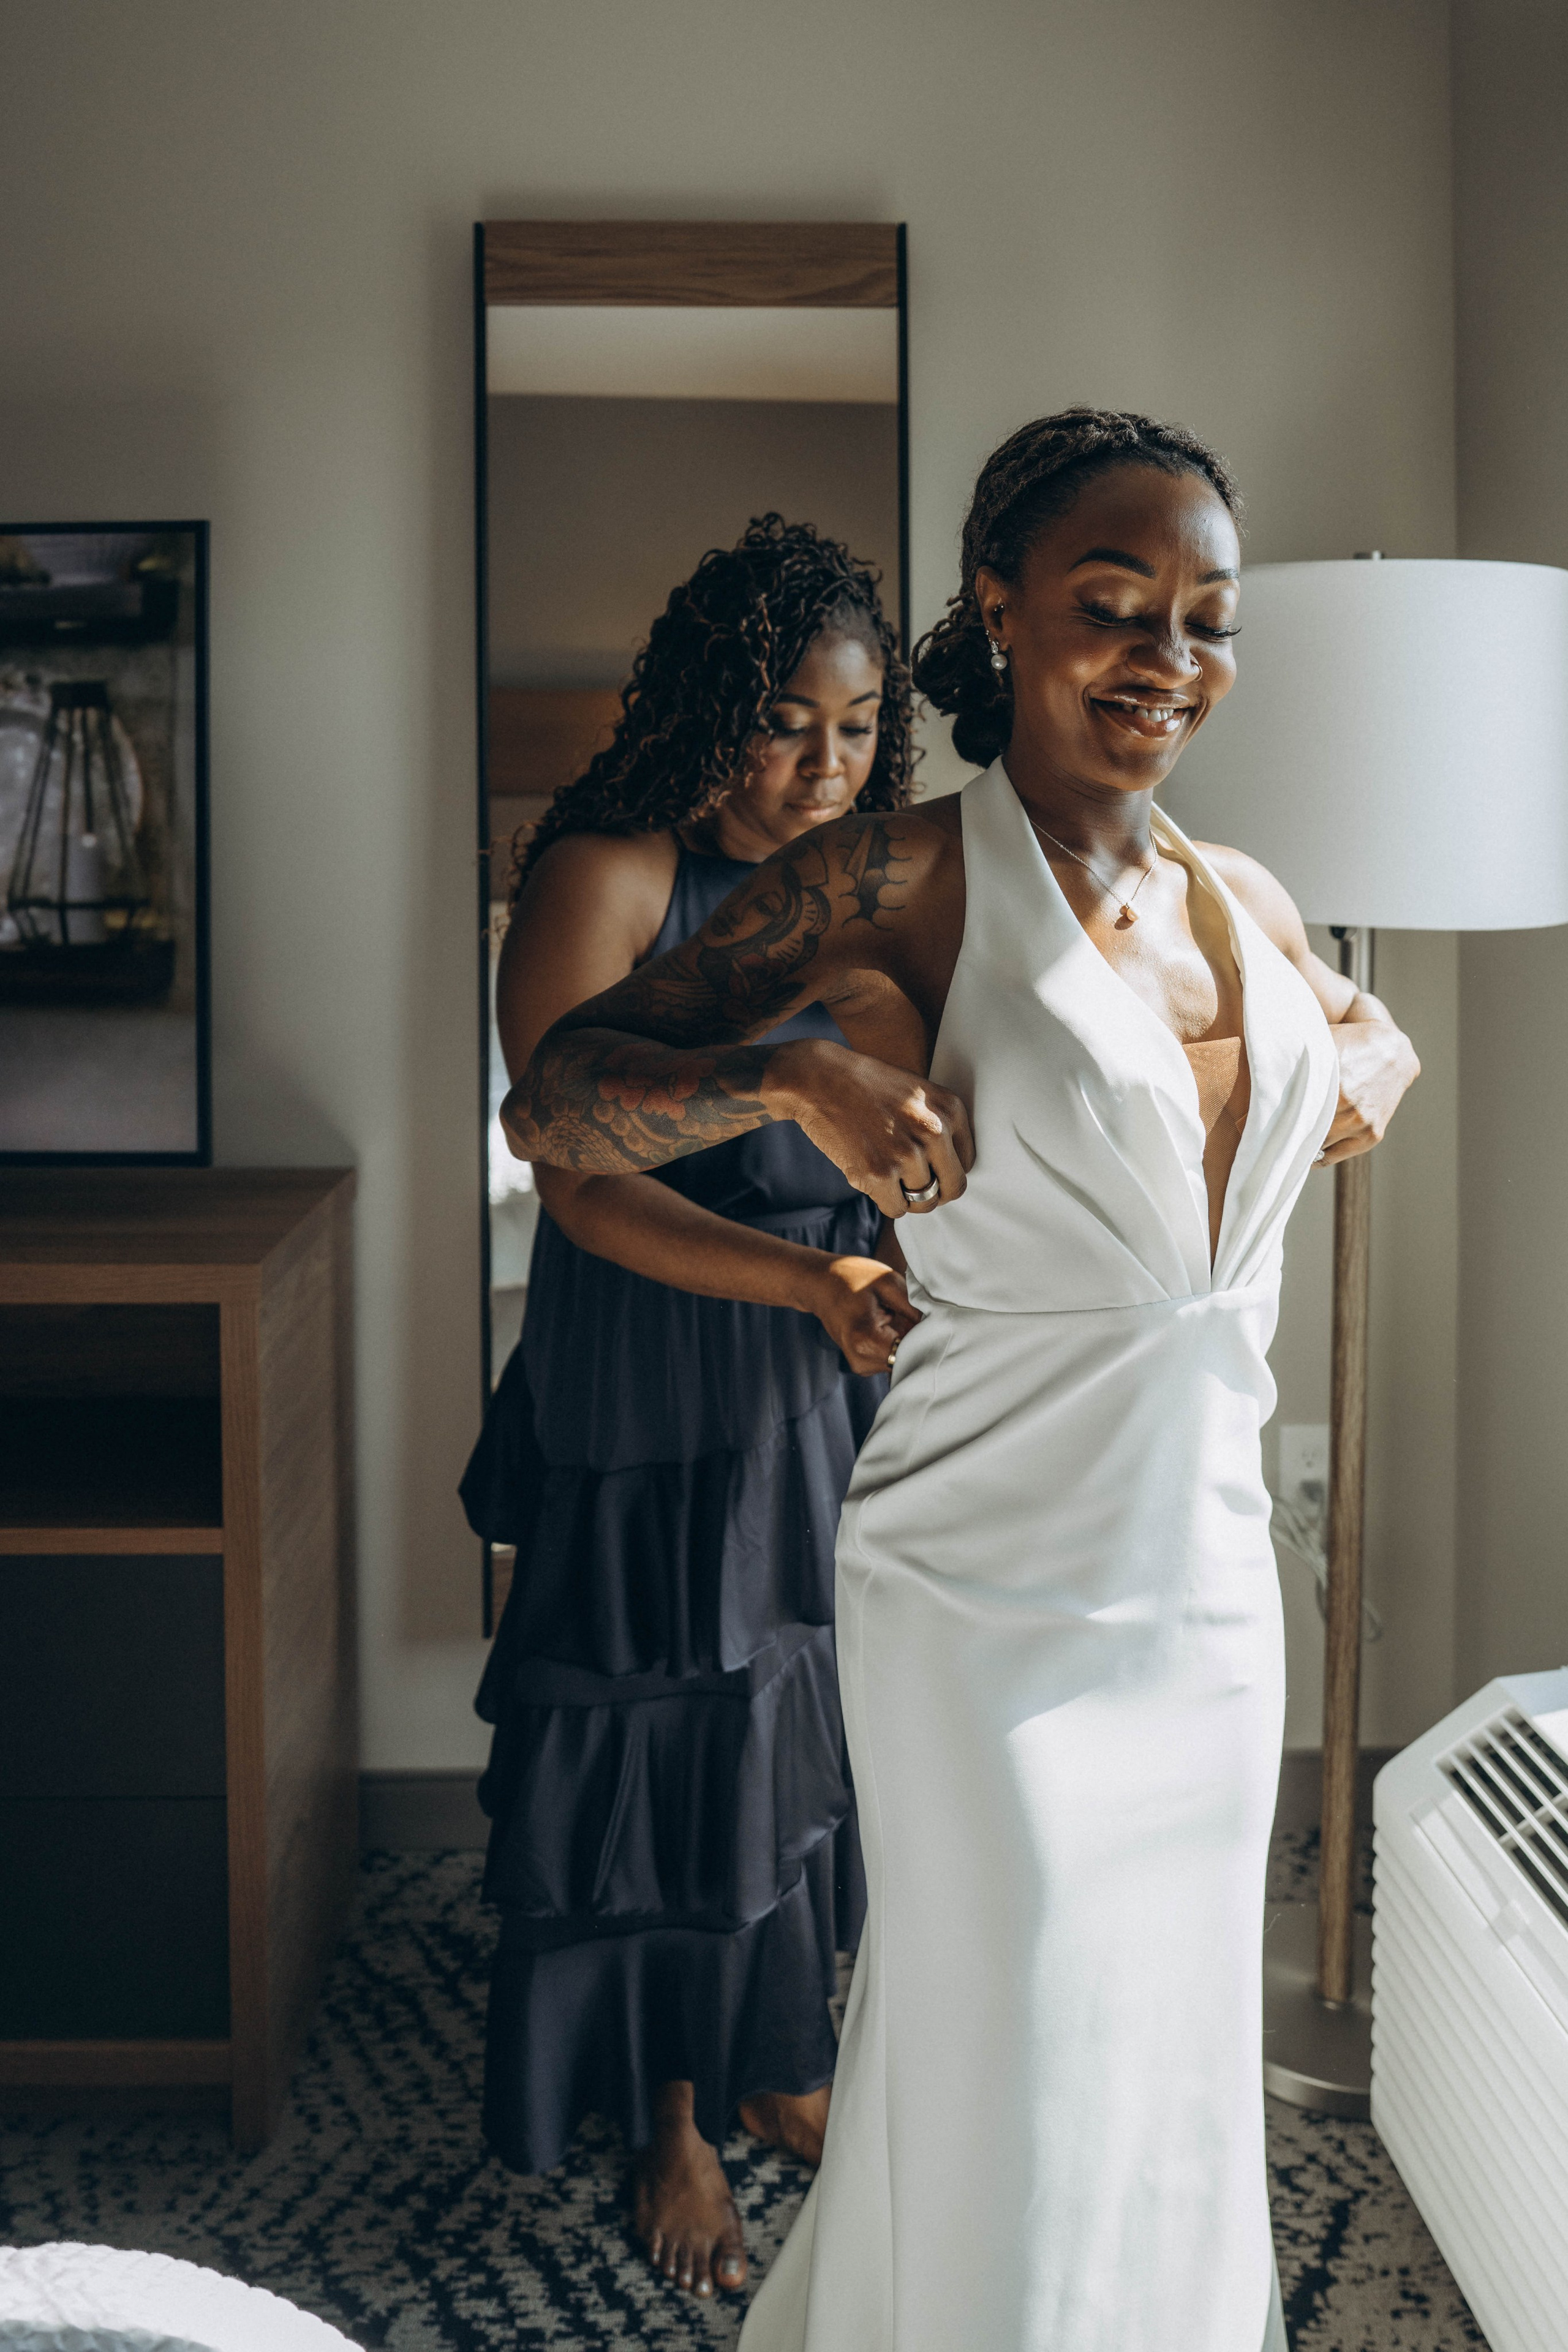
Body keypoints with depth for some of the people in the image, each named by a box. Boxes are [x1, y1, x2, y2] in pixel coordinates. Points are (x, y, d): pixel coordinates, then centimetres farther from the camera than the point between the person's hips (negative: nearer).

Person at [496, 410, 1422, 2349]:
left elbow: (1362, 1036, 29)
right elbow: (546, 1106, -13)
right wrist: (795, 1069, -29)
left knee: (1175, 2070, 20)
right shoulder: (896, 882, -11)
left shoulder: (1245, 903, 7)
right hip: (998, 1592, -6)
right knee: (1016, 2091, 6)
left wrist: (1374, 1066, 6)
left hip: (1209, 1588, 6)